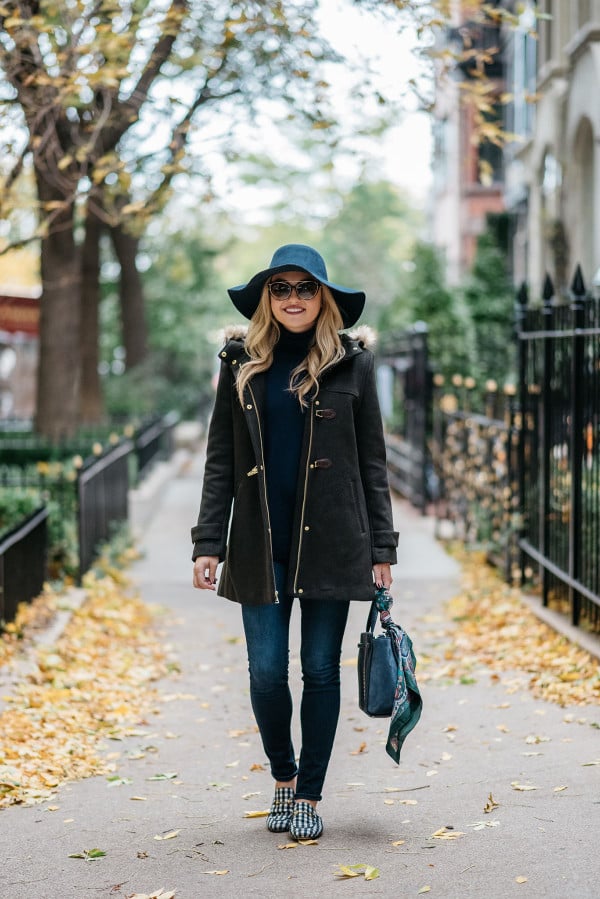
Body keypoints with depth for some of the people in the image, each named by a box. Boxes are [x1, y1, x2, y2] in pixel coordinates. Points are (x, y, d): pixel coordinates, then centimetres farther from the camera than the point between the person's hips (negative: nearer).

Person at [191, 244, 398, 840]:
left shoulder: (351, 363, 4)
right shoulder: (241, 362, 6)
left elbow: (372, 461, 5)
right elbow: (220, 460, 6)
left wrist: (381, 549, 1)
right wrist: (208, 543, -1)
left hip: (331, 543, -1)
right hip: (261, 545, 1)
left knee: (321, 670, 4)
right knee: (266, 673, 0)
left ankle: (309, 796, 18)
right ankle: (283, 777, 25)